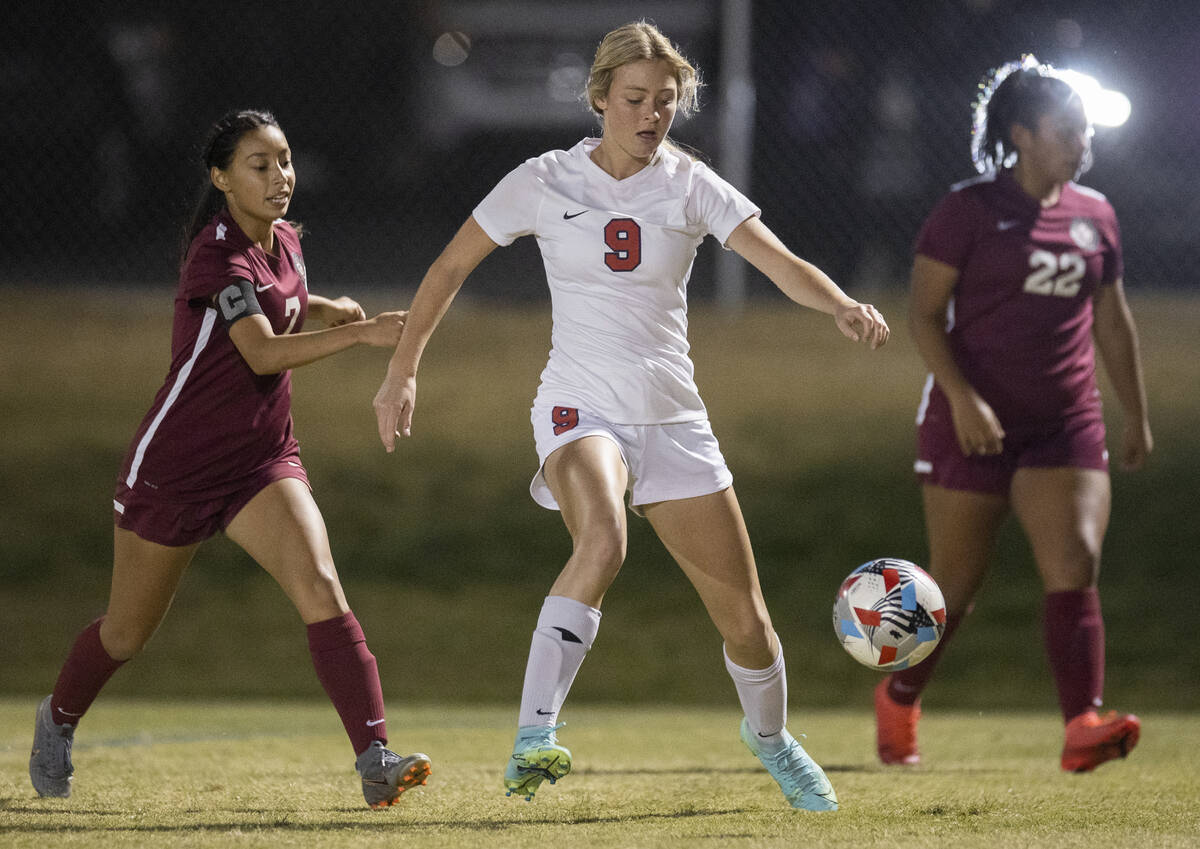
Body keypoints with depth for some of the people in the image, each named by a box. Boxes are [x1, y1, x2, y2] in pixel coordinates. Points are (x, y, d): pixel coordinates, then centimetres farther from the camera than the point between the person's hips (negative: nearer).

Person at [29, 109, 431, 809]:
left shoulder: (285, 241, 5)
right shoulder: (219, 254, -19)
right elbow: (263, 352, -32)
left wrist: (326, 308, 8)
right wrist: (360, 333, -40)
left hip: (264, 461, 5)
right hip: (174, 463, -5)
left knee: (323, 592, -19)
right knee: (128, 633, 12)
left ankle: (376, 758, -27)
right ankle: (59, 719, 42)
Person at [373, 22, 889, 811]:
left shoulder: (689, 186, 0)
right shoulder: (545, 182, -2)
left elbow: (782, 263, -13)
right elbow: (450, 268, 9)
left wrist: (843, 306, -32)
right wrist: (402, 370, 9)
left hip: (672, 419, 3)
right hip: (580, 410, -3)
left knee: (744, 613, 5)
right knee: (603, 541, -36)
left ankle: (769, 733, 37)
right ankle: (533, 738, -39)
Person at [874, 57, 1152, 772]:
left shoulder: (1095, 216, 9)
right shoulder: (969, 210, -6)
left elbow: (1112, 320, 19)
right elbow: (924, 313, -8)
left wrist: (1138, 417, 19)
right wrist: (961, 397, -20)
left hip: (1066, 423, 4)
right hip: (974, 421, -4)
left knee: (1077, 569, -14)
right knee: (954, 585, 5)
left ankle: (1083, 727, -22)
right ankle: (899, 699, 30)